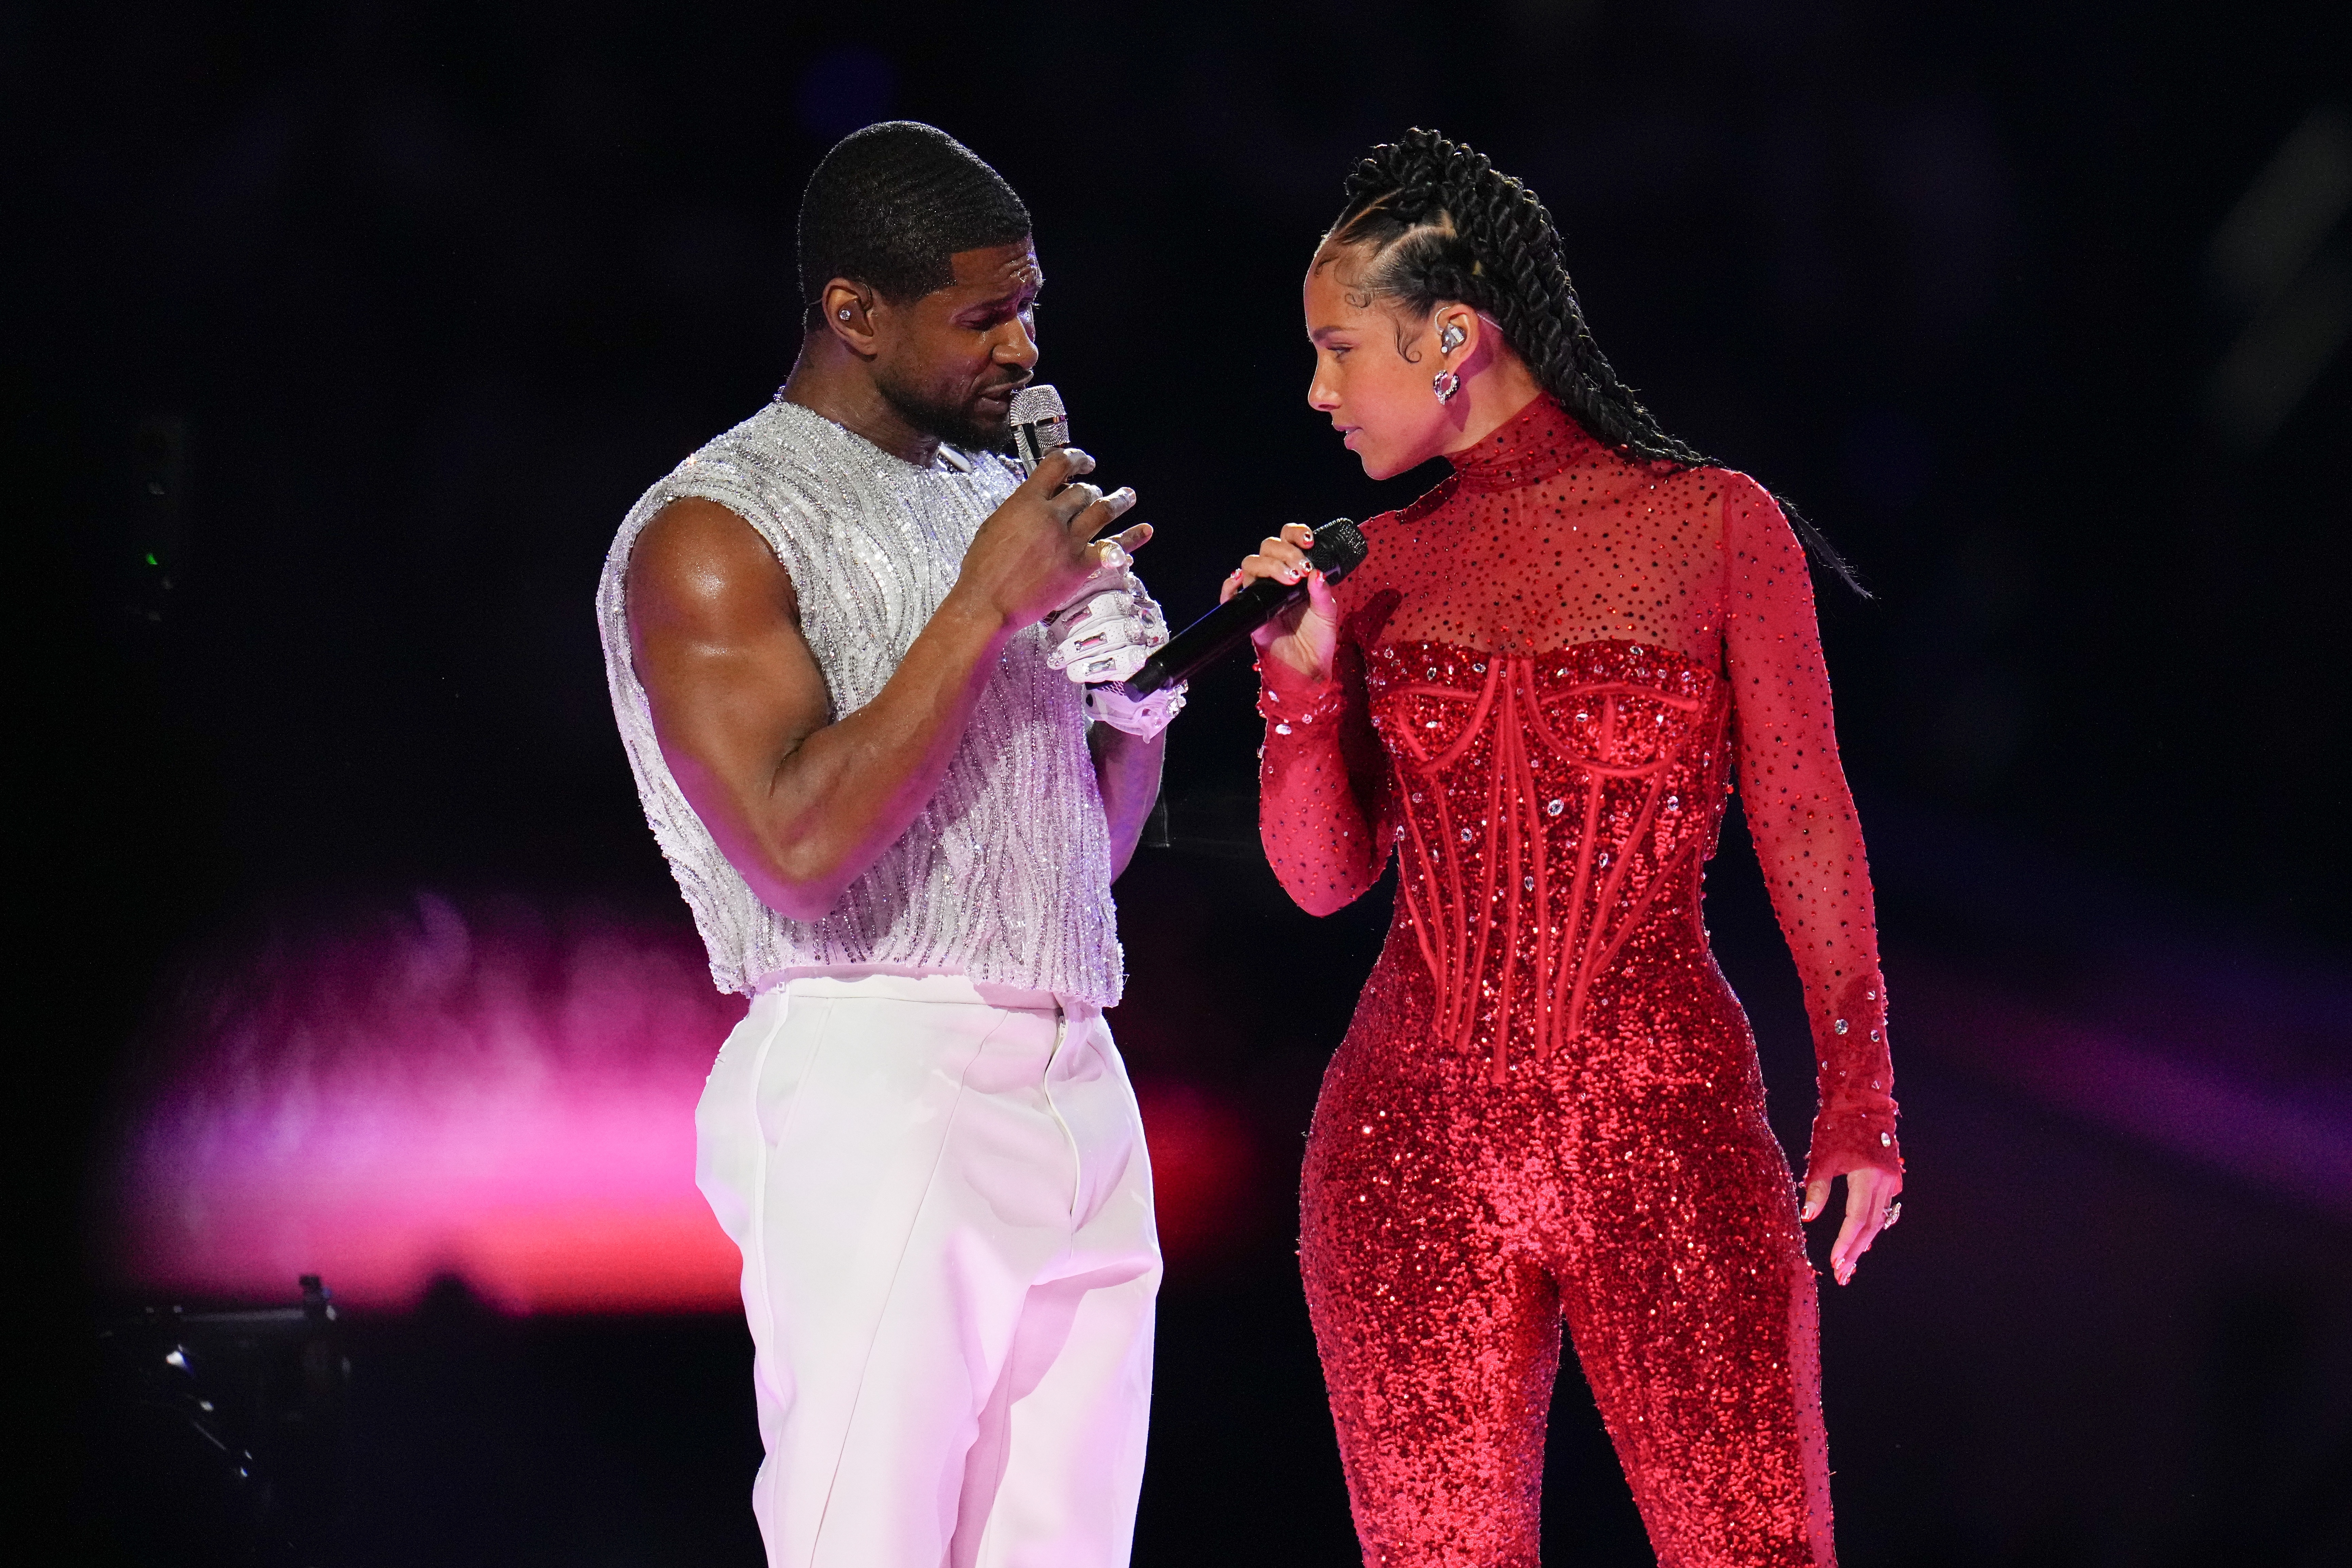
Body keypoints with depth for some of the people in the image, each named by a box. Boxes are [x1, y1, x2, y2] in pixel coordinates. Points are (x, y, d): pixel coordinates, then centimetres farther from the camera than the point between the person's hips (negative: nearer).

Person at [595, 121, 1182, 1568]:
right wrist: (988, 606, -13)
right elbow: (800, 846, -16)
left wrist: (1140, 696, 4)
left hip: (1081, 1095, 7)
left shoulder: (994, 497, 20)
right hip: (880, 1085, -7)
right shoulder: (713, 532, -3)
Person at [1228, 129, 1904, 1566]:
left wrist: (1860, 1096, -2)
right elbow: (1326, 875, 11)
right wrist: (1302, 674, -5)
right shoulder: (1380, 568, 11)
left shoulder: (1716, 526, 1)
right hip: (1412, 1137, 3)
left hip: (1668, 1129, -3)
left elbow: (1804, 818, 3)